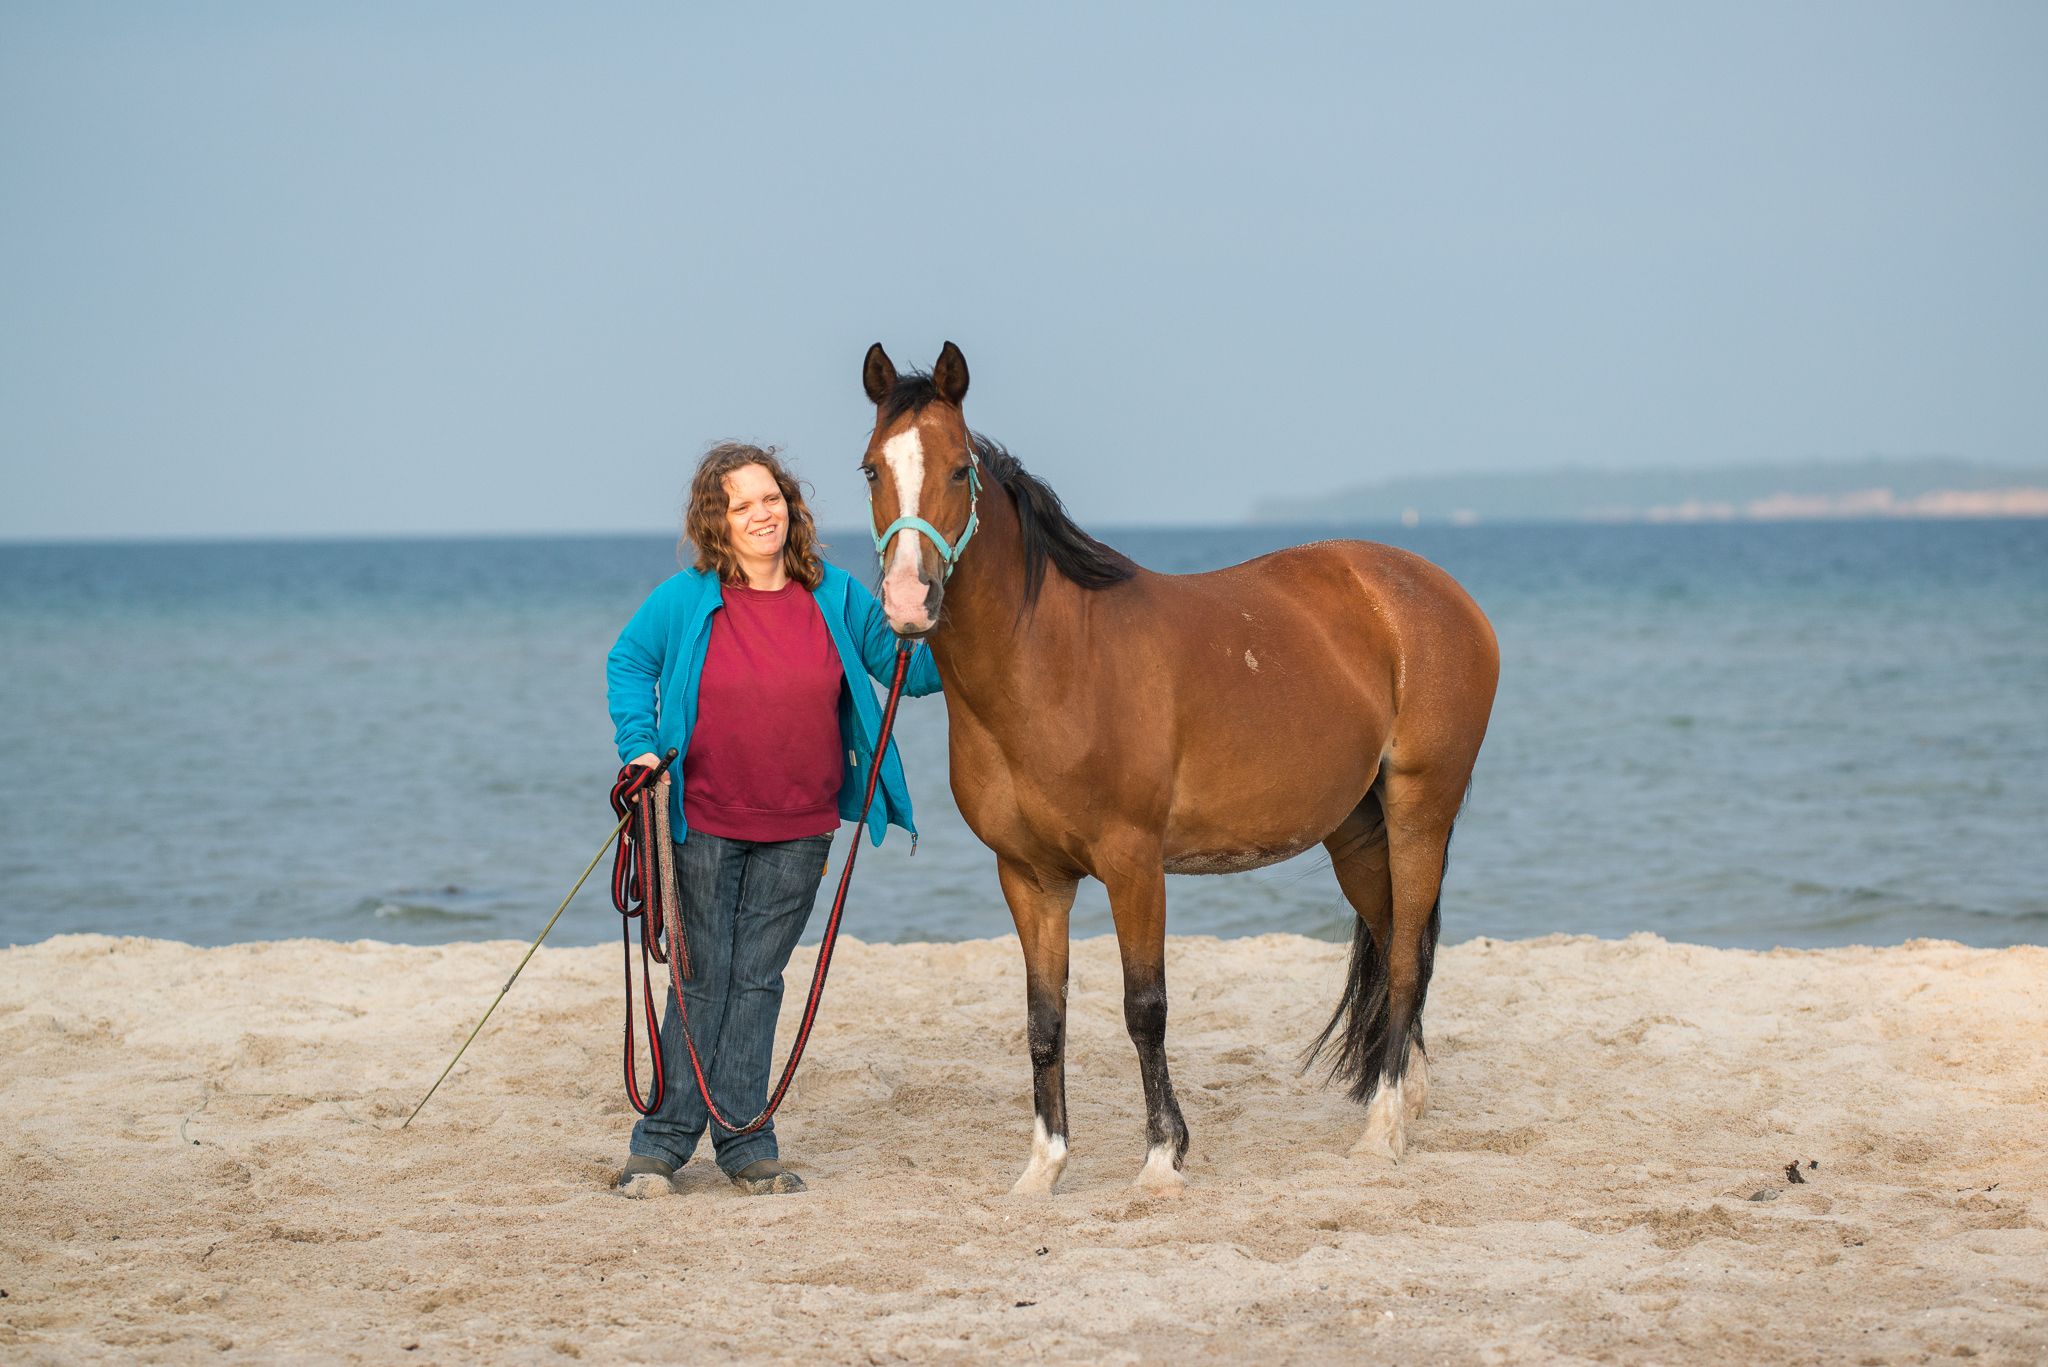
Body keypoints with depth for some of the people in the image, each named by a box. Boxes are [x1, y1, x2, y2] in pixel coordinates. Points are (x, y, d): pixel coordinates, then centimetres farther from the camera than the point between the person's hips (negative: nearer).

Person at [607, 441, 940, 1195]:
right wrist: (639, 747, -6)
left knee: (757, 979, 8)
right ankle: (662, 1139, 12)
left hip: (797, 829, 2)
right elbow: (627, 663, 7)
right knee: (702, 978, 2)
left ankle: (746, 1142, 15)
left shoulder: (836, 597, 0)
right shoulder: (685, 600, -6)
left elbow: (905, 670, 6)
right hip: (704, 822, -2)